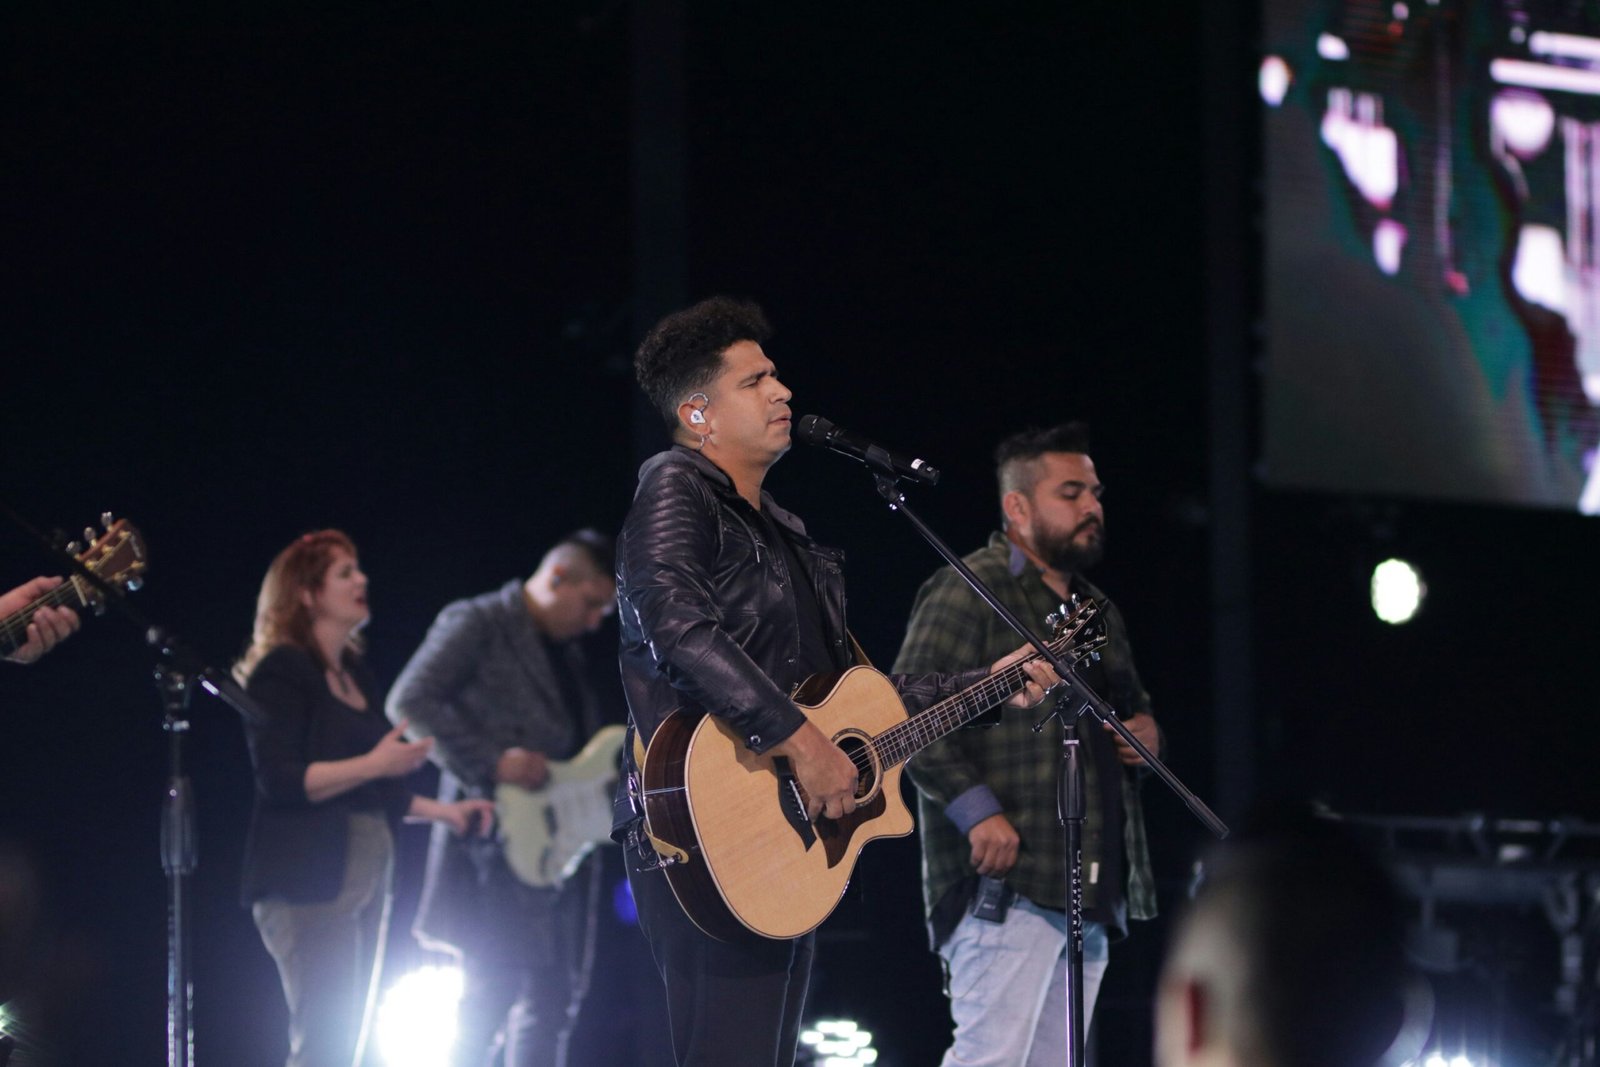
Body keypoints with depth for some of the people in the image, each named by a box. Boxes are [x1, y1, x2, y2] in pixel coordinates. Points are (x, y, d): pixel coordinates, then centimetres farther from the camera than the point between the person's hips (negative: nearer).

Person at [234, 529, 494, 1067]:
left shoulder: (354, 674, 18)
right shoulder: (282, 671, -7)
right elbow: (279, 779, -18)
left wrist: (442, 811, 14)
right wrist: (375, 764, -22)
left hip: (364, 876, 9)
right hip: (308, 881, -9)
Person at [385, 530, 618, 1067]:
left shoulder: (568, 652, 21)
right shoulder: (478, 624, -4)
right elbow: (410, 703, -14)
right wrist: (491, 763, -19)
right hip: (498, 837, -8)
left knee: (553, 999, 6)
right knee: (494, 987, -13)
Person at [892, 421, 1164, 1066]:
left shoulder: (1098, 612, 24)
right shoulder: (970, 590, -4)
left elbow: (1133, 701, 37)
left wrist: (1147, 733, 12)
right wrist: (977, 811, -22)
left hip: (1090, 888, 9)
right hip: (1007, 884, -9)